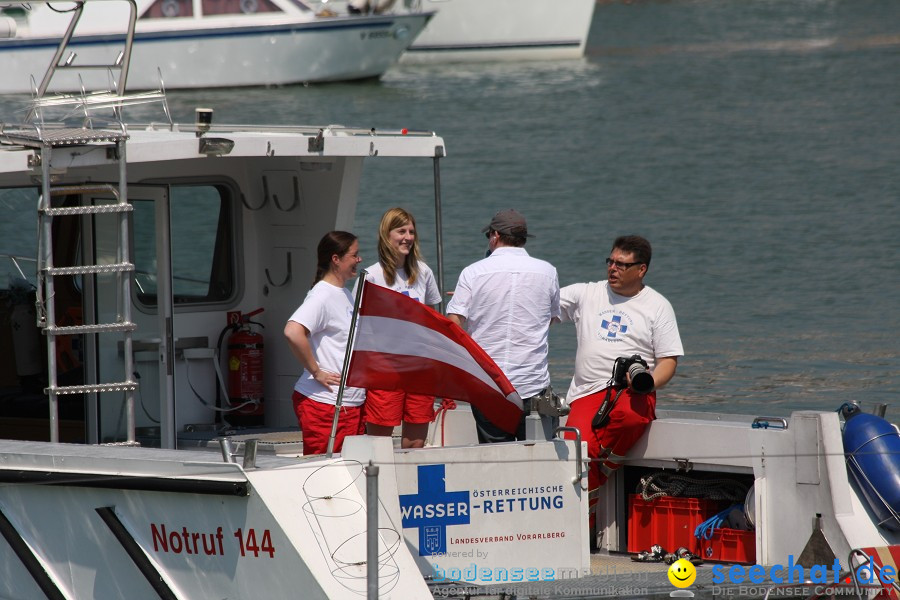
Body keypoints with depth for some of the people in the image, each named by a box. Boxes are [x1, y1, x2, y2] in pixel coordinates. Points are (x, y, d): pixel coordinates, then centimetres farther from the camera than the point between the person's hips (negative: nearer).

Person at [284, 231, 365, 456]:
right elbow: (293, 332, -28)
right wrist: (316, 372, -21)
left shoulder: (345, 294, 17)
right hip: (324, 403, -9)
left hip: (352, 402, 9)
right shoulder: (322, 296, -13)